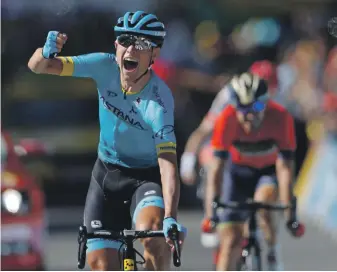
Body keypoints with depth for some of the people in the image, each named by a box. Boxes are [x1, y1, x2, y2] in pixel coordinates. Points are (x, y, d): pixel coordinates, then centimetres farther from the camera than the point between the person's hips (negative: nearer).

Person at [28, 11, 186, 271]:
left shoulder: (159, 100, -29)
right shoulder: (106, 67, -17)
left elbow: (168, 163, -36)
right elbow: (37, 66, -15)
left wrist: (171, 218, -49)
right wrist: (47, 53, -40)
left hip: (147, 176, -4)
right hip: (107, 174, 4)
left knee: (152, 234, -34)